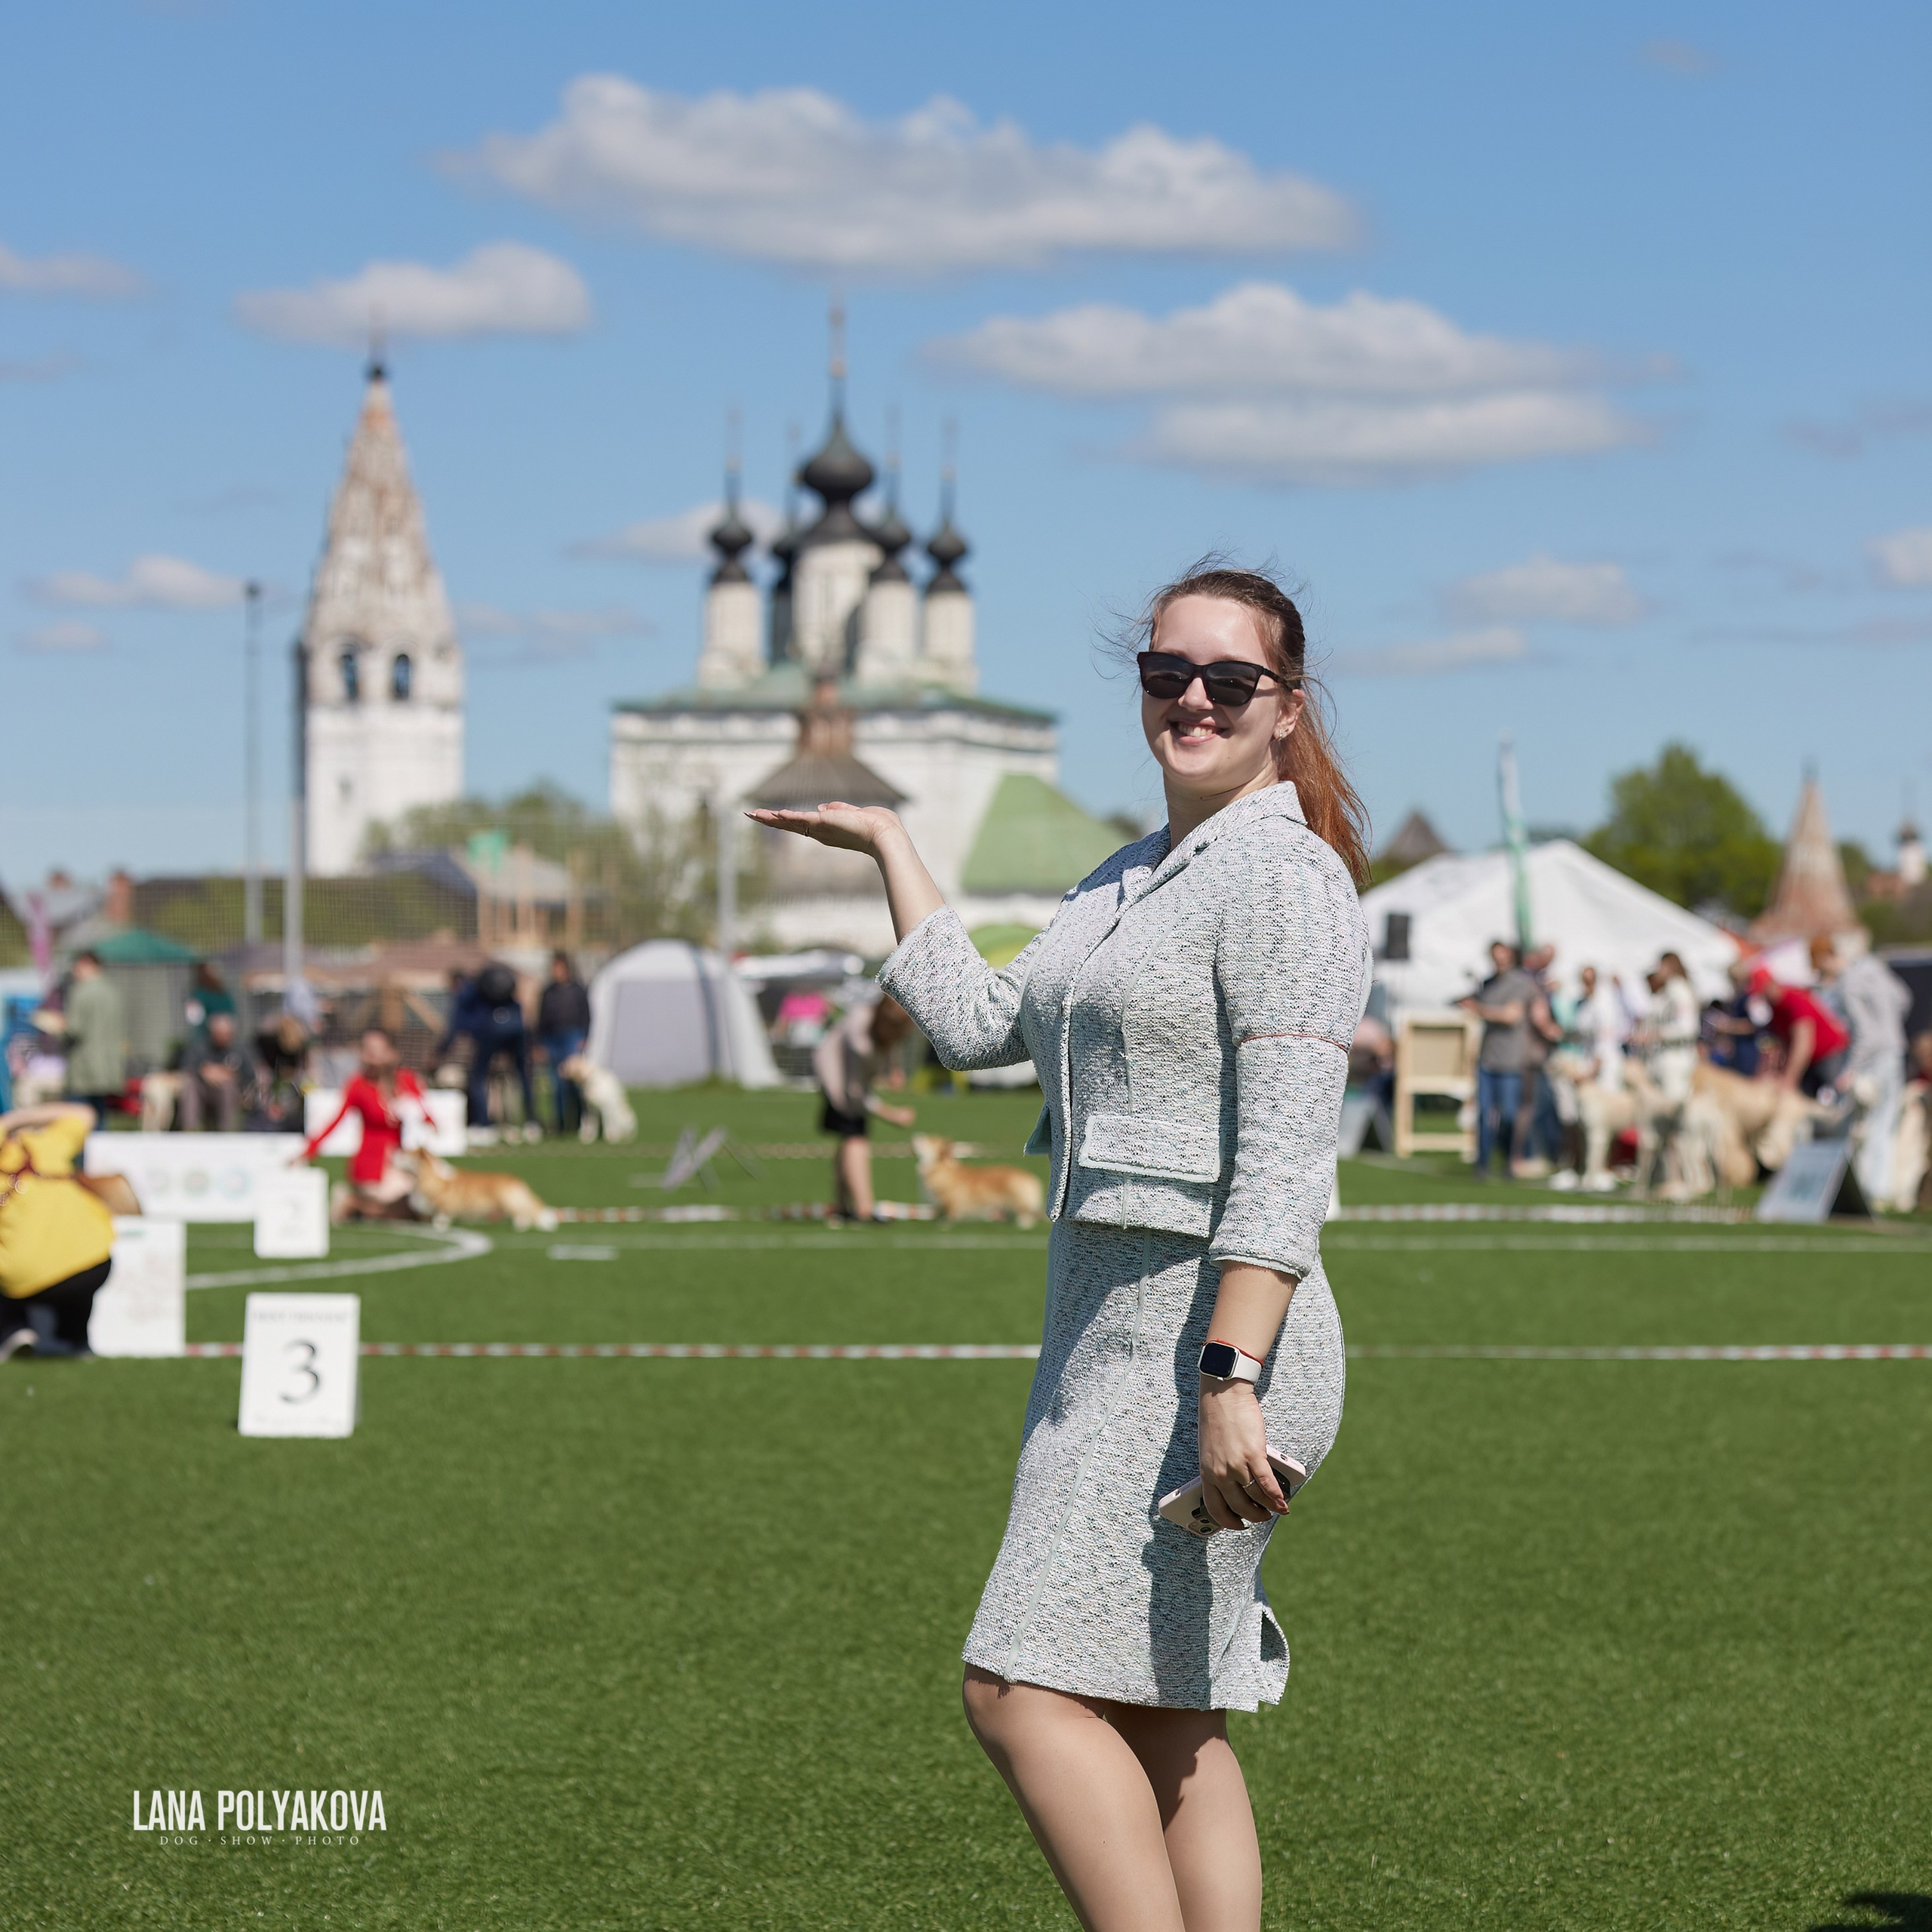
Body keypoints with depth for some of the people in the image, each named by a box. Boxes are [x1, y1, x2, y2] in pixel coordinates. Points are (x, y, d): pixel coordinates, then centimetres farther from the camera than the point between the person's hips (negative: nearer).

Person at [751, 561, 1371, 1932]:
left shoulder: (1285, 880, -11)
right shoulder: (1131, 881, 19)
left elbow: (1285, 1160, -19)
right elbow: (983, 1025, 23)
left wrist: (1230, 1380, -25)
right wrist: (890, 846, 30)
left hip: (1209, 1342, -10)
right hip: (1116, 1331, 10)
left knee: (1028, 1691, -13)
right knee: (1167, 1723, 8)